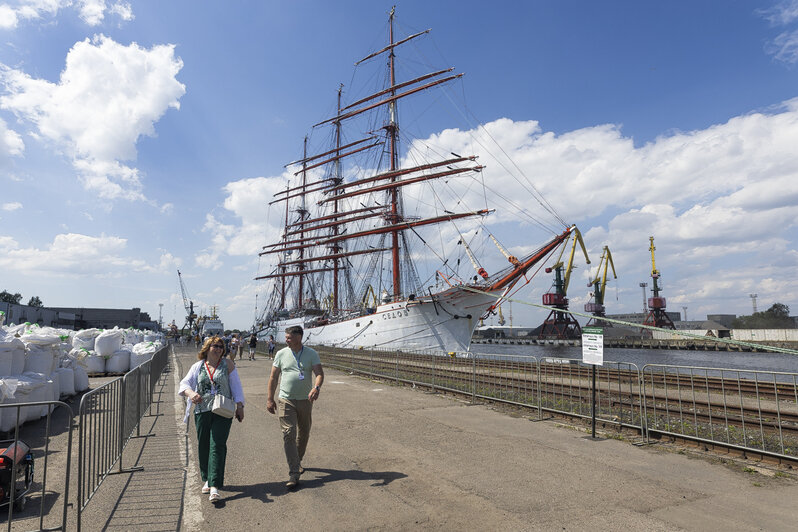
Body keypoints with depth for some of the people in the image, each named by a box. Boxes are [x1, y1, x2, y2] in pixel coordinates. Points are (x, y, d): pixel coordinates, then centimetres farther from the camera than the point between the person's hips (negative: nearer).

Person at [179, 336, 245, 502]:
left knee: (217, 446, -9)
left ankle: (214, 486, -10)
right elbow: (184, 383, 2)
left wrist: (239, 406, -1)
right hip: (202, 411, 2)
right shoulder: (198, 366, 9)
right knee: (203, 446, 9)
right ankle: (207, 479, 29)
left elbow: (236, 386, 5)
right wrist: (191, 393, -20)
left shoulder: (228, 364, 5)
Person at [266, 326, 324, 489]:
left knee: (304, 434, 15)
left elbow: (319, 373, -12)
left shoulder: (311, 354, -2)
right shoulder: (281, 354, 1)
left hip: (305, 400, 1)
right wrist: (270, 399, 1)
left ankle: (297, 461, 40)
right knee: (288, 434, -10)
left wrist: (317, 387, -33)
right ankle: (294, 474, -9)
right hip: (286, 401, -1)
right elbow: (273, 377, 6)